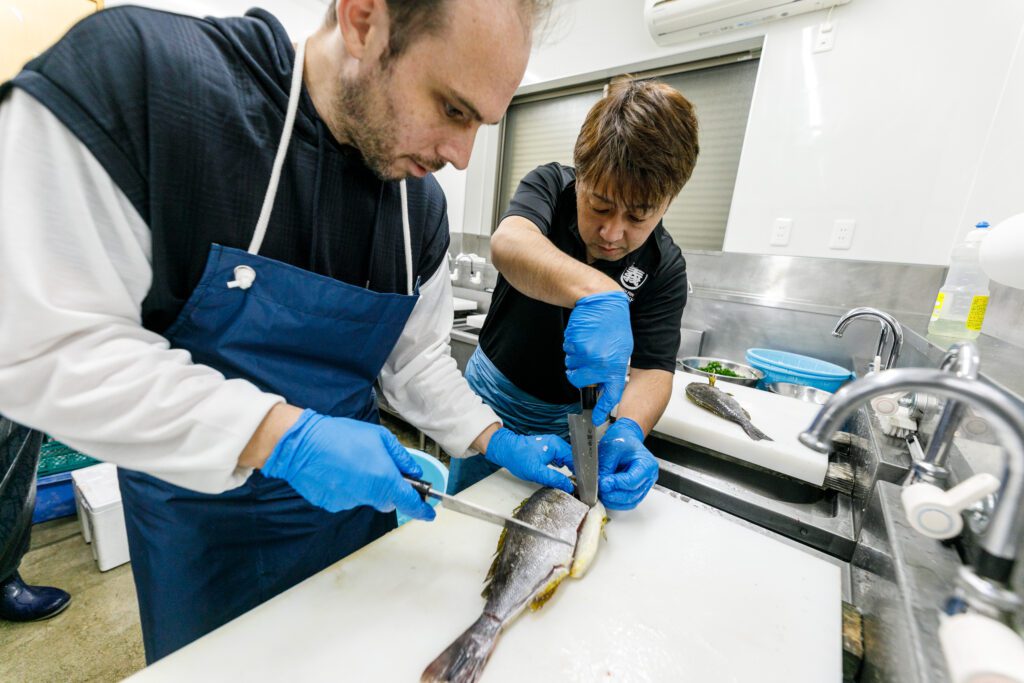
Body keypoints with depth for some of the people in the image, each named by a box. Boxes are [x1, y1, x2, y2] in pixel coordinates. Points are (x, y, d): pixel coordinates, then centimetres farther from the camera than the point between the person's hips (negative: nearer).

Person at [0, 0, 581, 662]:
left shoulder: (421, 203, -6)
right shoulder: (130, 70, -20)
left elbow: (415, 357, 1)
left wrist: (496, 441, -7)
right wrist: (279, 435, -30)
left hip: (359, 493, 4)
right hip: (203, 520, -2)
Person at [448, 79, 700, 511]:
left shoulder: (665, 267, -14)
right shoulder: (551, 186, -16)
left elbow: (653, 369, -17)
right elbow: (507, 244, -38)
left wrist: (629, 430, -38)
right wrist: (595, 292, -57)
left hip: (567, 423, 1)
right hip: (491, 398, 0)